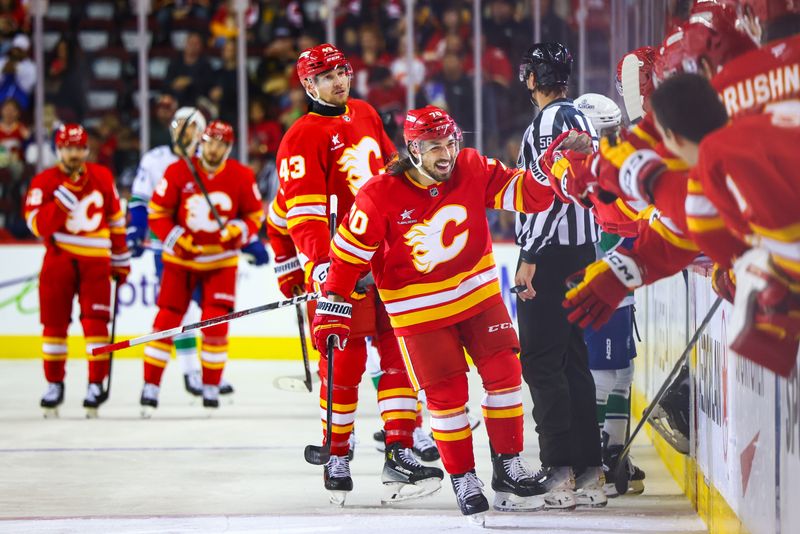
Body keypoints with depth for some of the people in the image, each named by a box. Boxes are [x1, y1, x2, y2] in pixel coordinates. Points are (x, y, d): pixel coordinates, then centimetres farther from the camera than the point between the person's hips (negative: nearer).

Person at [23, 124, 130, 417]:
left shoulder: (102, 177, 6)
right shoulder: (44, 181, -3)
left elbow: (116, 219, 15)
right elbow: (37, 225, -14)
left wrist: (121, 258, 16)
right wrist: (61, 202, -26)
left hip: (95, 260, 1)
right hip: (58, 258, -1)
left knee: (95, 322, -7)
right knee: (54, 323, 3)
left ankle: (96, 384, -2)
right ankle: (54, 384, 14)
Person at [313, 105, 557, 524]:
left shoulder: (473, 170, -11)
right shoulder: (379, 196, -19)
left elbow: (525, 193, -10)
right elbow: (349, 252, -13)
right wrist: (332, 308, -12)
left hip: (478, 292, 3)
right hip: (418, 309, -3)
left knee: (504, 373, 0)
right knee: (446, 394, -3)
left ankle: (509, 468, 12)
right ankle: (463, 481, 11)